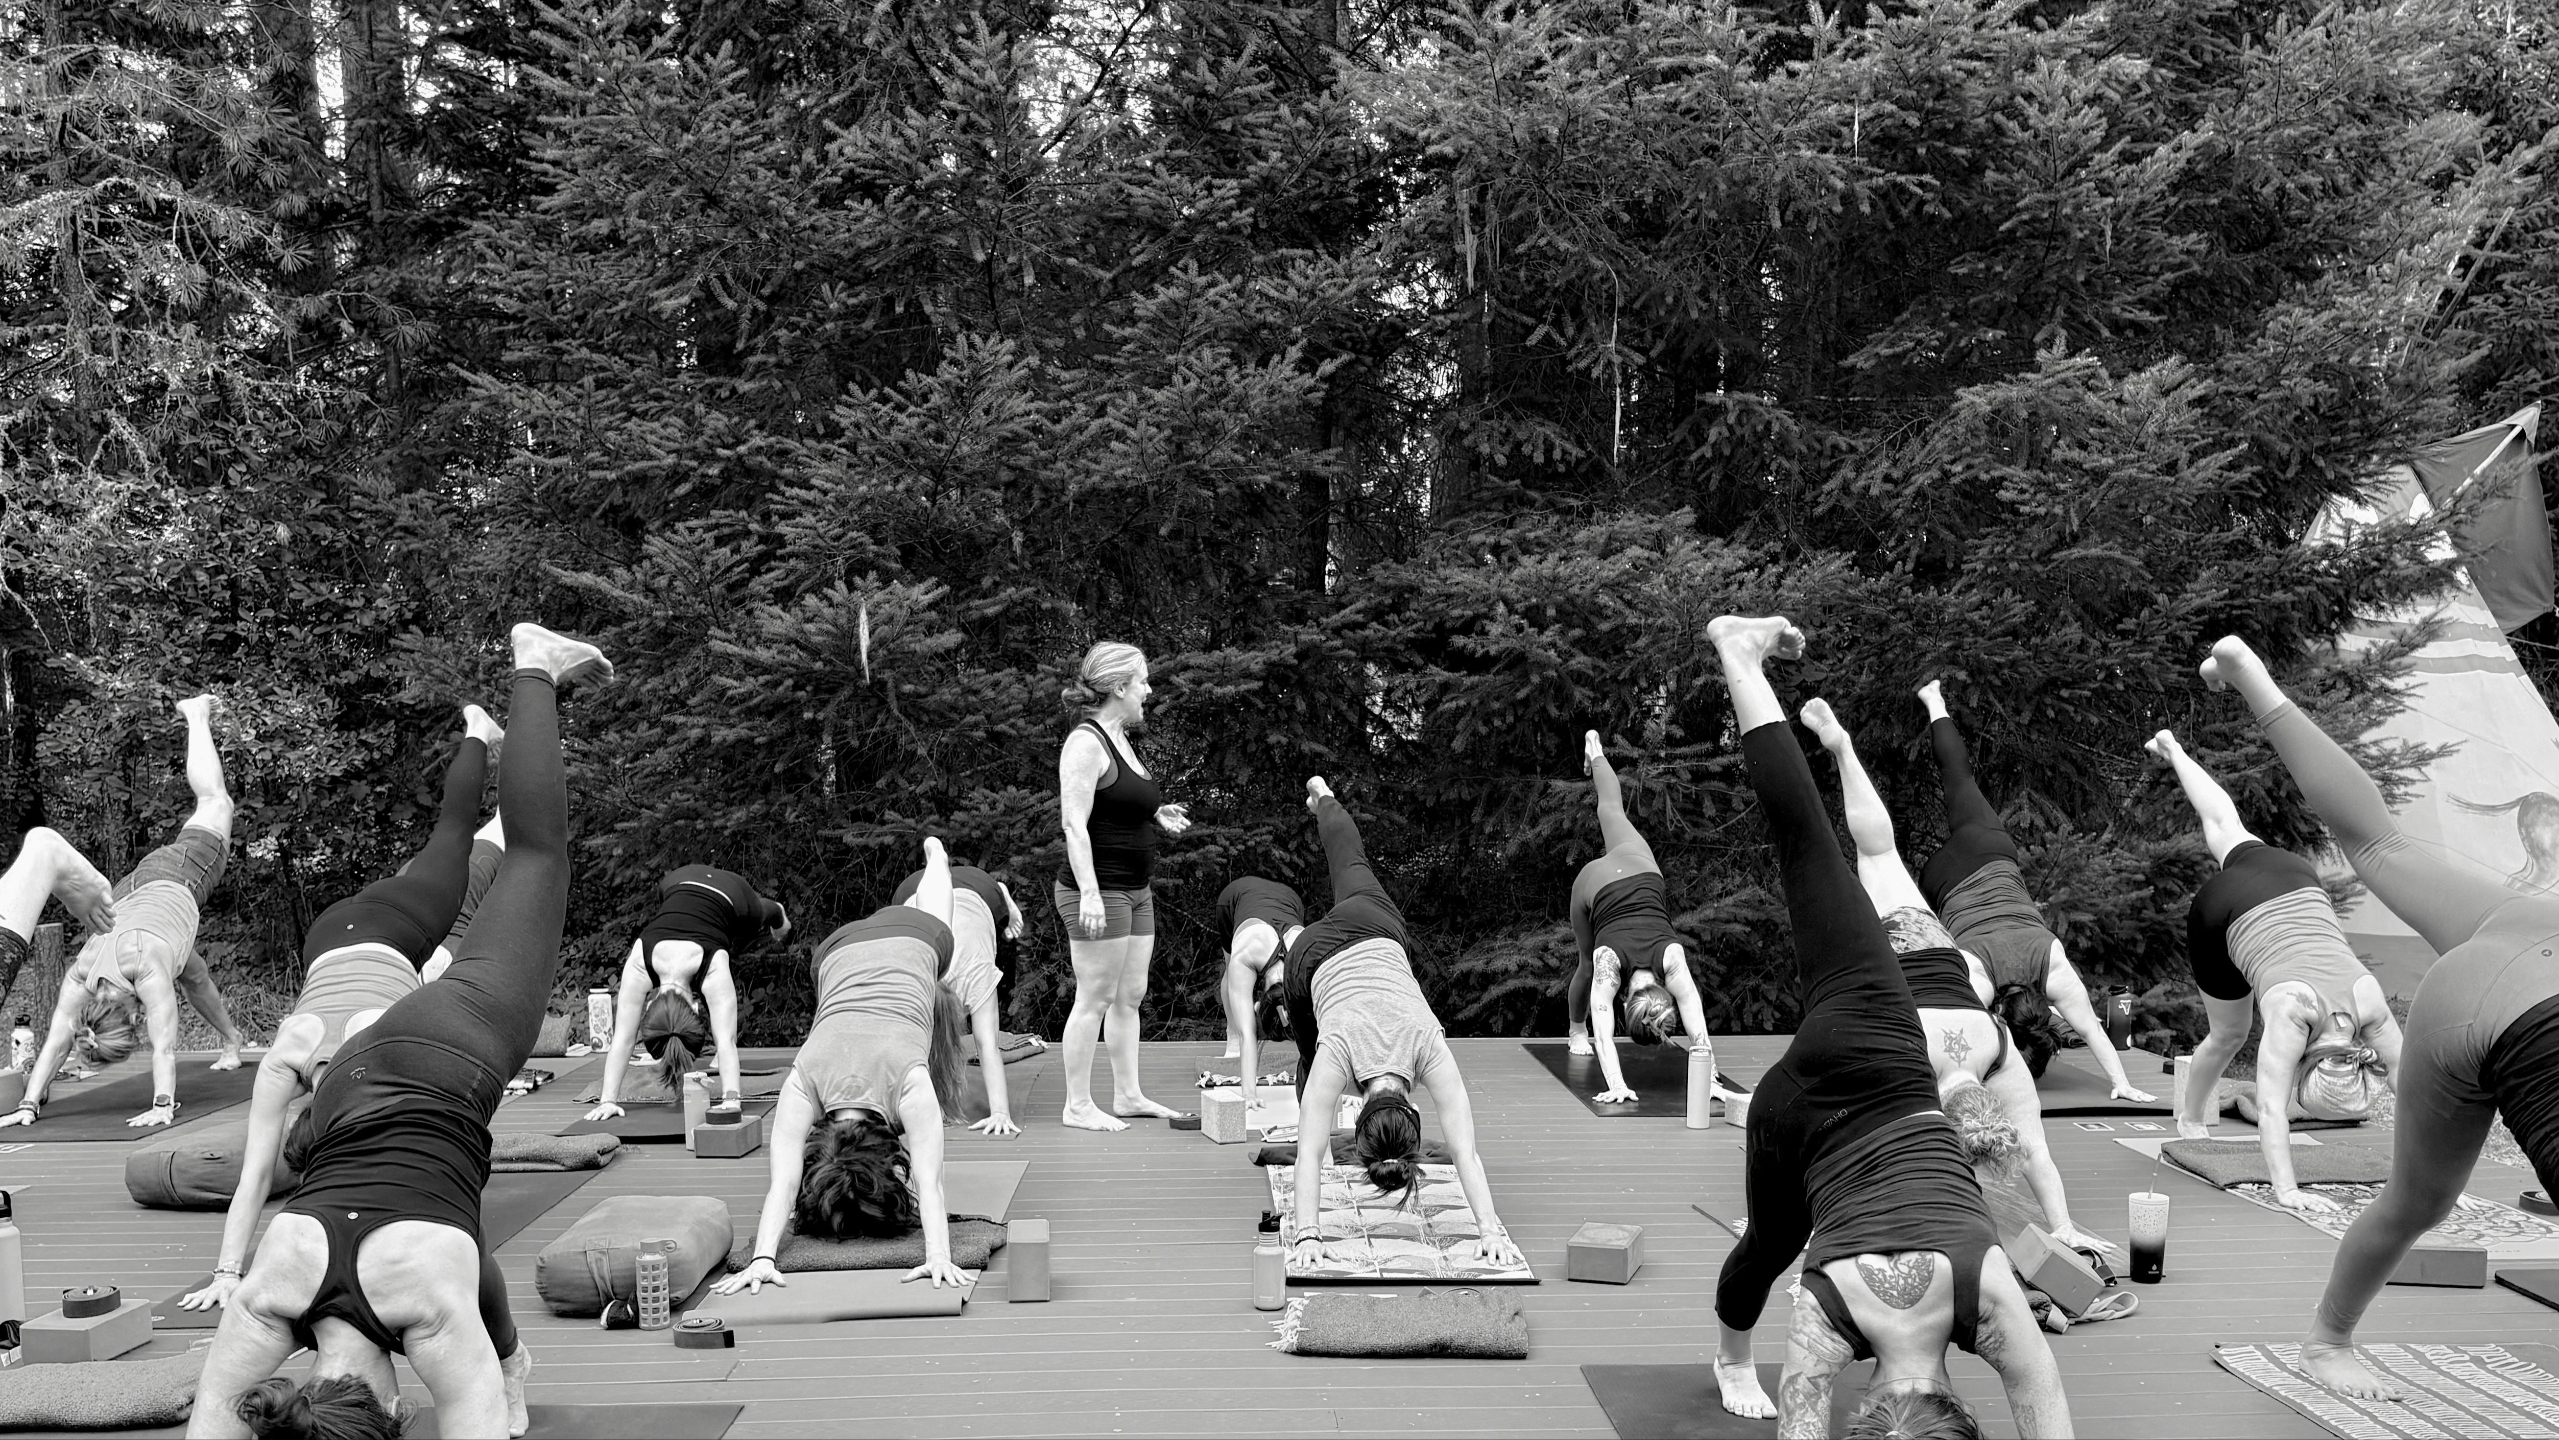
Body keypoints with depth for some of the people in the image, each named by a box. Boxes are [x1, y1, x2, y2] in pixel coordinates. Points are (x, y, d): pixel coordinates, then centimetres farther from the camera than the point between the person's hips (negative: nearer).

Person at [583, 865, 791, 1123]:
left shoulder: (714, 973, -43)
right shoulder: (638, 968, -36)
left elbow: (726, 1041, -46)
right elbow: (622, 1038, -35)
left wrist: (731, 1099, -54)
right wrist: (608, 1100, -40)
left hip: (731, 895, -2)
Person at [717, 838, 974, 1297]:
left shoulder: (911, 1083, -46)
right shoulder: (802, 1085, -40)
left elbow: (928, 1181, -49)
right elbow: (783, 1181, -45)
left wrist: (939, 1256, -61)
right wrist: (762, 1258, -59)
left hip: (915, 944, 0)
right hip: (846, 950, 0)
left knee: (921, 912, 38)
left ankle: (934, 853, 71)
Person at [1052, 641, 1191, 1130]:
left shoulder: (1120, 740, 14)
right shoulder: (1086, 743, -14)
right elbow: (1075, 824, -20)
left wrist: (1157, 817, 10)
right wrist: (1089, 894, -25)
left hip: (1136, 892, 9)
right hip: (1101, 891, -9)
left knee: (1130, 997, 13)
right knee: (1094, 1000, -3)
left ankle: (1127, 1095, 21)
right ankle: (1078, 1106, 4)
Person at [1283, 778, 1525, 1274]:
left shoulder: (1432, 1050, -40)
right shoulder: (1336, 1054, -43)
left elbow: (1465, 1151, -41)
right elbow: (1309, 1153, -42)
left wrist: (1492, 1230, -48)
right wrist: (1308, 1235, -52)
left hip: (1380, 937, 2)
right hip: (1316, 958, -2)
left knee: (1351, 865, 34)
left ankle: (1323, 798, 61)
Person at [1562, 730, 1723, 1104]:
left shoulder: (1672, 958, -38)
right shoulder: (1608, 963, -40)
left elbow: (1697, 1024, -41)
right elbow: (1604, 1030, -44)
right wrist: (1616, 1084, -54)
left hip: (1639, 871, 2)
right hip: (1595, 884, -2)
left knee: (1613, 812, 30)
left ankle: (1595, 754, 56)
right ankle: (1575, 1030, 43)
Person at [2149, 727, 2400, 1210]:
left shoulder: (2370, 1000, -27)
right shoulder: (2291, 1014, -36)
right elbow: (2271, 1110, -36)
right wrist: (2286, 1190, -40)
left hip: (2295, 881, 4)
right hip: (2223, 910, -3)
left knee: (2228, 830, 32)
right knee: (2229, 1036, 11)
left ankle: (2173, 750, 55)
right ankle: (2190, 1119, 38)